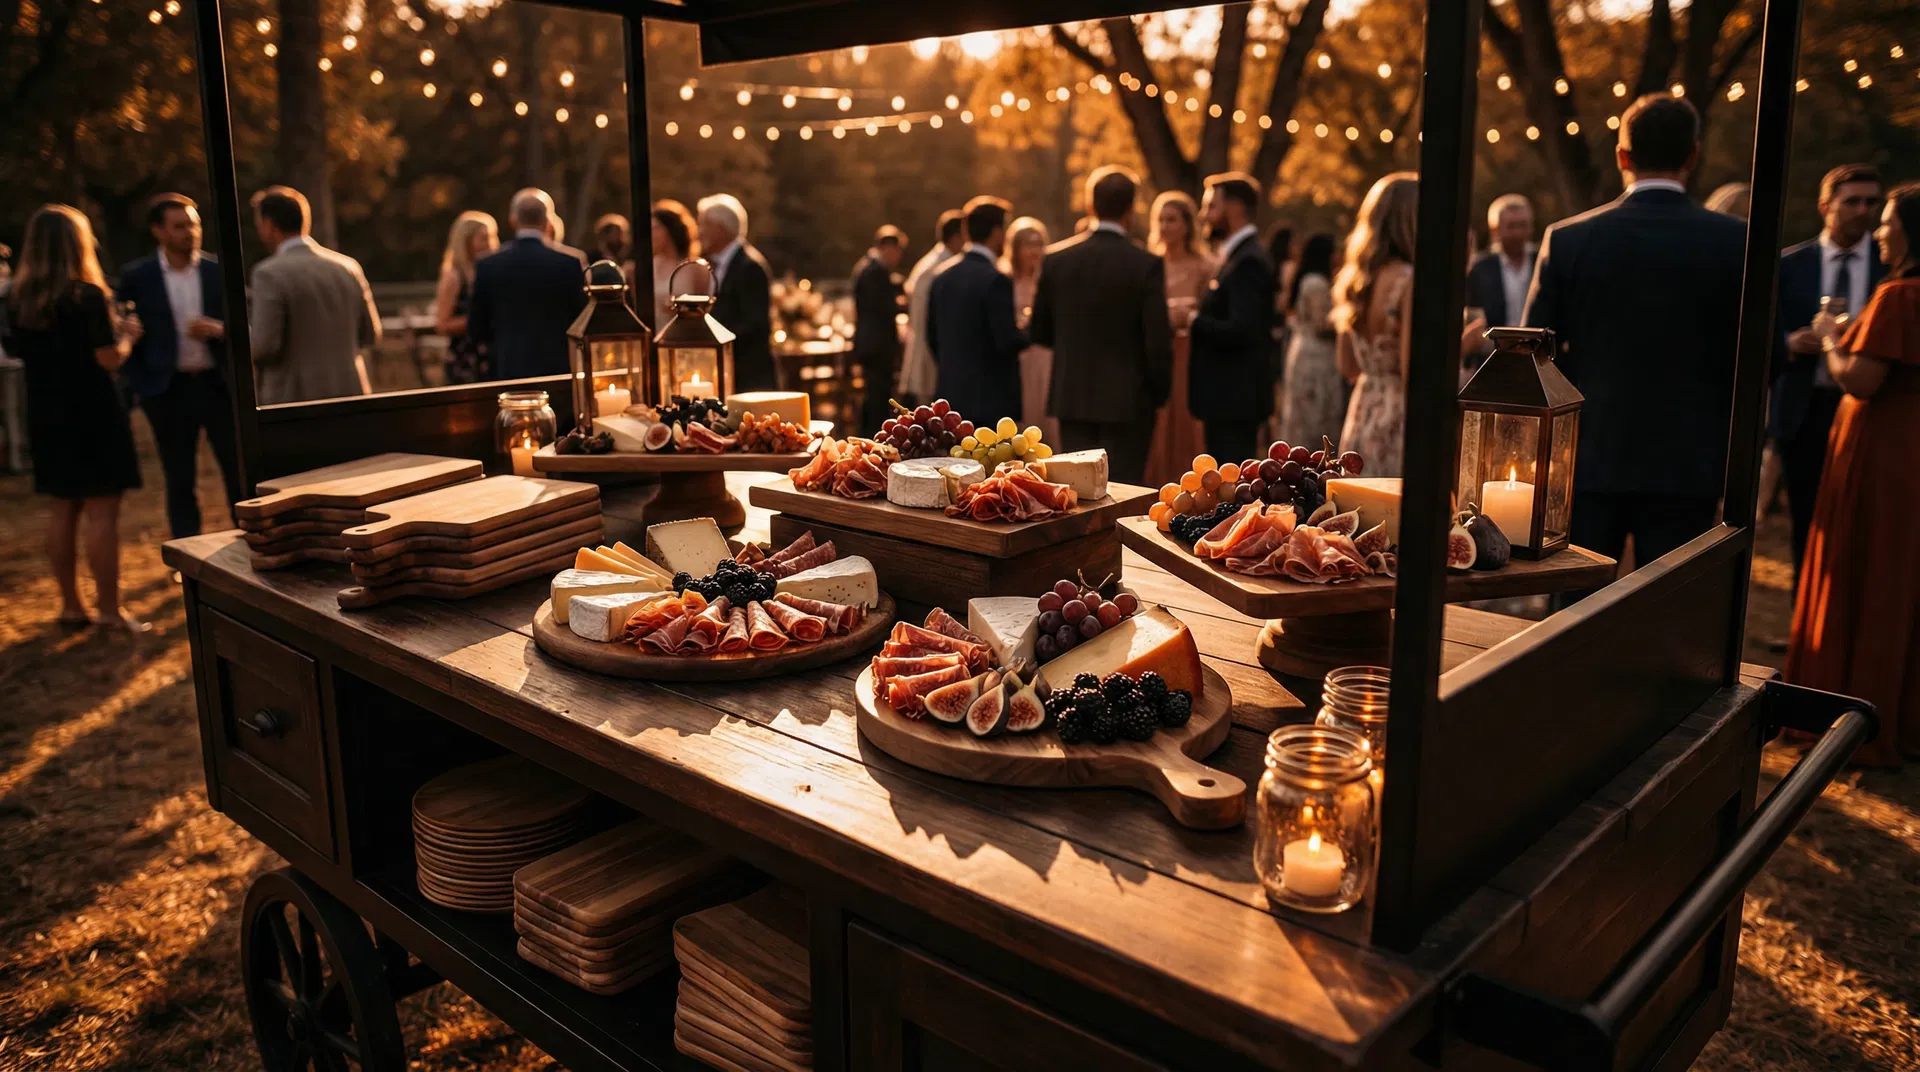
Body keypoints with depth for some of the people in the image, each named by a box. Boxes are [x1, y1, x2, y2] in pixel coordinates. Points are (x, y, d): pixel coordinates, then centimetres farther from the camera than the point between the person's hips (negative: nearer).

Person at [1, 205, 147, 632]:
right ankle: (109, 609, 1)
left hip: (46, 415, 7)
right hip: (91, 413, -7)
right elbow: (110, 359, -17)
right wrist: (126, 335, 2)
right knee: (102, 512, -2)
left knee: (63, 510, 15)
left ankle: (70, 604, 22)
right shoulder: (87, 296, -15)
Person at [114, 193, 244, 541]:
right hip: (168, 390, 0)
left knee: (241, 475, 0)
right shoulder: (136, 277, 2)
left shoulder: (220, 272, 4)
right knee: (180, 484, 7)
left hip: (218, 384, 1)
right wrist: (138, 385, -4)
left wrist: (220, 330, -14)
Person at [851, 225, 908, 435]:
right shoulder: (877, 270, -17)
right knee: (880, 398, -7)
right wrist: (900, 303, -3)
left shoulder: (864, 266, 15)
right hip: (879, 346, -10)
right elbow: (885, 309, -20)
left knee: (874, 397, 17)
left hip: (867, 344, 10)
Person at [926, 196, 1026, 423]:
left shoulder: (943, 277, 9)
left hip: (950, 395, 7)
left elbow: (933, 336, 15)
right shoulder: (995, 280, -14)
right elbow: (1008, 340, -18)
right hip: (991, 399, -7)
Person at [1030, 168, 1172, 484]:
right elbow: (1158, 341, -11)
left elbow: (1040, 333, 7)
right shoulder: (1146, 265, -10)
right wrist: (1160, 392, 5)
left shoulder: (1056, 259, 0)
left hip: (1071, 397, 3)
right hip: (1127, 399, -3)